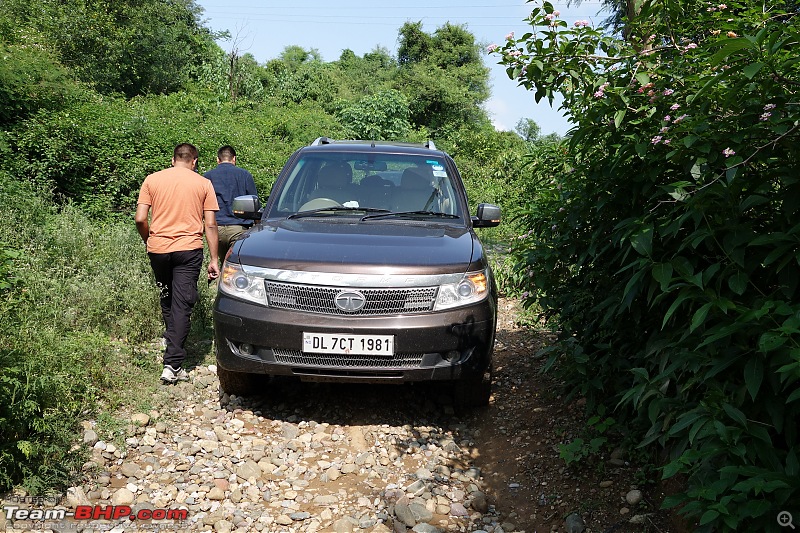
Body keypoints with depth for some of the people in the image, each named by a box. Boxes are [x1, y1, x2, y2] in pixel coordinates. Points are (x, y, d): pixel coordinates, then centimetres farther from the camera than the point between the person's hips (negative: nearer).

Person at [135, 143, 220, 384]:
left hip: (158, 248, 2)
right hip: (188, 249, -2)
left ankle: (173, 344, 37)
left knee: (167, 300, 20)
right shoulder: (203, 183, 4)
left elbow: (140, 219, 1)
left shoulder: (152, 179, 7)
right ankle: (173, 365, -6)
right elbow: (210, 225, 1)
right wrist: (214, 259, 5)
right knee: (182, 305, -2)